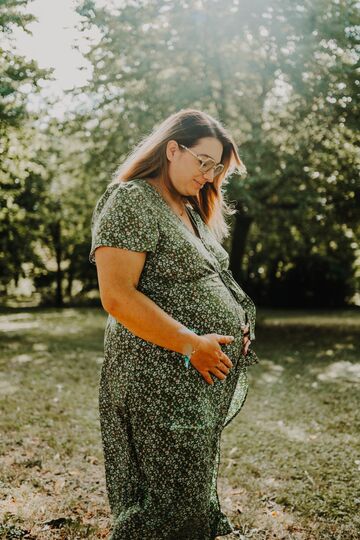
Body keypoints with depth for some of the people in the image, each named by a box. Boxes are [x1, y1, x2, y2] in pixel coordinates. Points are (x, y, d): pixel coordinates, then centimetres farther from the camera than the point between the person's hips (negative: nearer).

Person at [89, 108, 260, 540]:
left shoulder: (190, 211, 17)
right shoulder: (130, 201, -11)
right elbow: (117, 297, -21)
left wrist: (238, 326, 5)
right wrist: (192, 345, -21)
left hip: (207, 375, 9)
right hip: (162, 379, -9)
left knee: (196, 492, 18)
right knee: (168, 502, -2)